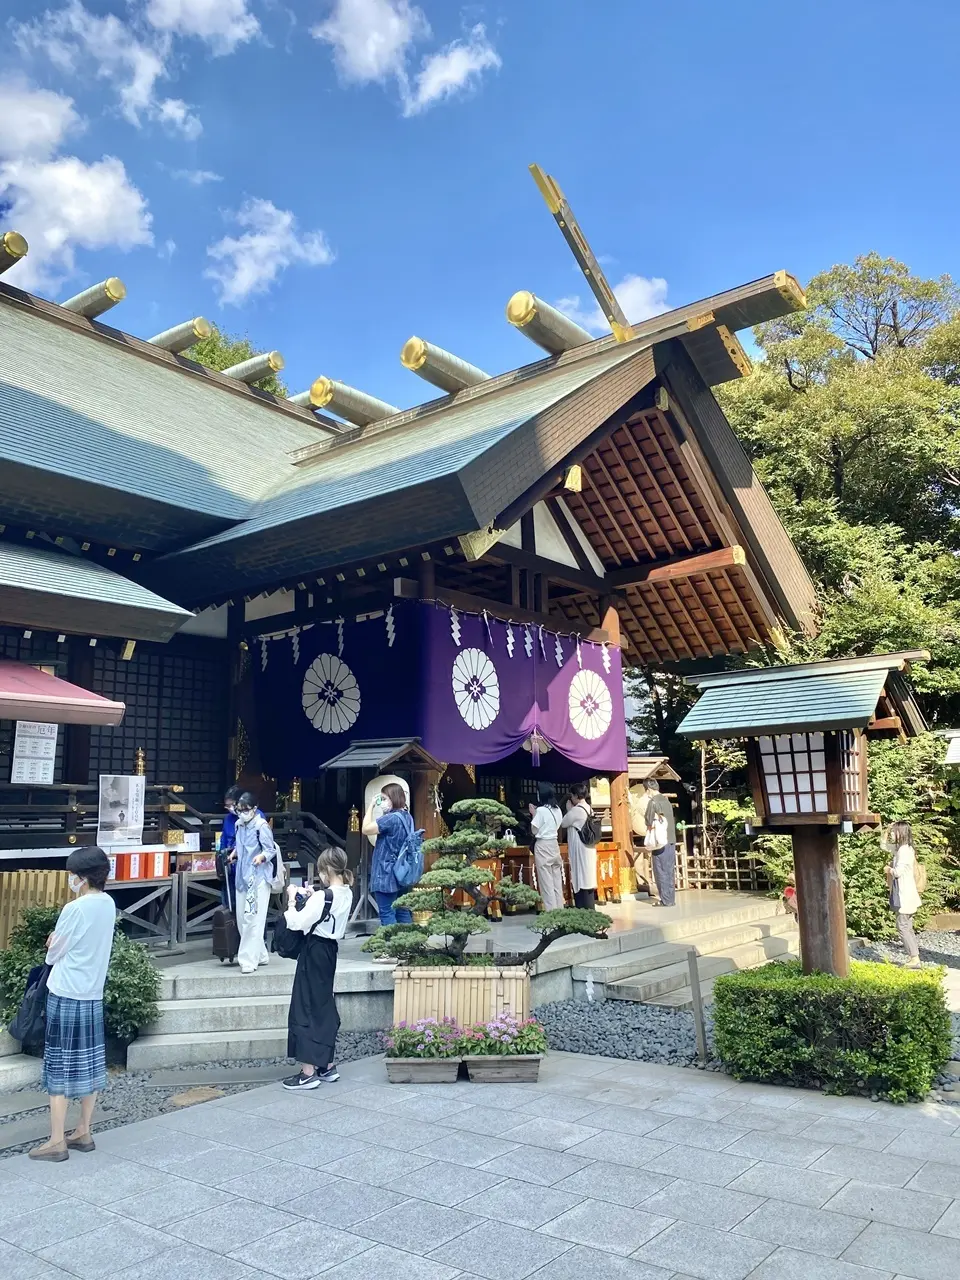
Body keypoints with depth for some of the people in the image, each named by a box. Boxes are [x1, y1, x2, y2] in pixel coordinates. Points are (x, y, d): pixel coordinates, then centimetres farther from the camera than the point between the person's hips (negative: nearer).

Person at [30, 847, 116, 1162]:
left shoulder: (74, 909, -19)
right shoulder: (108, 905, 3)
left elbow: (53, 954, -7)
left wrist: (53, 945, 13)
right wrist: (61, 941, 9)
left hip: (66, 994, -7)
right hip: (93, 994, 7)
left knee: (59, 1067, 2)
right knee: (89, 1064, 13)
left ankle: (56, 1141, 8)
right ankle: (83, 1133, 23)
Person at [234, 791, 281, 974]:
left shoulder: (261, 825, -14)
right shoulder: (239, 825, 10)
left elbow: (271, 850, -18)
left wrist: (262, 857, -35)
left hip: (259, 878, -8)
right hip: (242, 876, 9)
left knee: (253, 919, -9)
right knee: (242, 919, 12)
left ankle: (249, 960, -5)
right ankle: (260, 955, 25)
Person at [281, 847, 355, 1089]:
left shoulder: (323, 896, -22)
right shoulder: (346, 894, 3)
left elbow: (296, 923, -22)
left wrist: (292, 899, -10)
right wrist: (312, 897, 5)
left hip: (315, 951, -8)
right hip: (329, 949, 8)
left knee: (306, 1007, 0)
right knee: (324, 1005, 17)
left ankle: (308, 1072, 4)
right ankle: (327, 1066, 24)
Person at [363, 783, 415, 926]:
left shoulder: (391, 818, -19)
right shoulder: (407, 817, 9)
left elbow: (366, 829, -18)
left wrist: (371, 805, -11)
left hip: (387, 874, -9)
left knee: (387, 914, -2)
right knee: (403, 912, 12)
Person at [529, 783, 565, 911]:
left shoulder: (541, 810, -14)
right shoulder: (557, 809, 7)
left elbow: (534, 831, -10)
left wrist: (533, 814, 0)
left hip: (542, 846, -7)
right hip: (554, 844, 7)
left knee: (546, 882, -2)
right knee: (557, 881, 10)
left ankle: (551, 911, -2)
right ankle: (559, 910, 14)